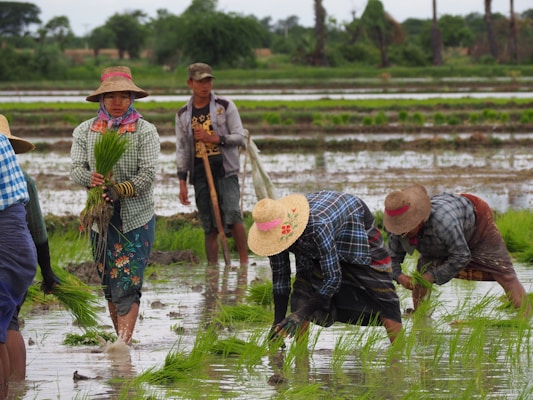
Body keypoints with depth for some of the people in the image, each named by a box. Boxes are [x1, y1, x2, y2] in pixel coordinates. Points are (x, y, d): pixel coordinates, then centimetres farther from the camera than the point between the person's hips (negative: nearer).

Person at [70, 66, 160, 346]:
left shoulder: (145, 131, -2)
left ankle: (124, 340, -16)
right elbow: (76, 168, 0)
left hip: (136, 217, -3)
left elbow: (148, 173, -11)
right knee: (108, 282, 8)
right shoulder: (85, 131, 7)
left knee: (128, 281, -12)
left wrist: (117, 192, -23)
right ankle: (120, 337, 18)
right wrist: (90, 179, -23)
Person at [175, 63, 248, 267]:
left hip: (225, 169, -3)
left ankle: (244, 260, -14)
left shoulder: (225, 106, 3)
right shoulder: (183, 115, 10)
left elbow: (240, 138, 0)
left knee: (232, 215, -20)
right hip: (200, 173, 3)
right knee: (209, 227, 2)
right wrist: (182, 182, 5)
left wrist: (214, 138, -13)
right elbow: (181, 150, 12)